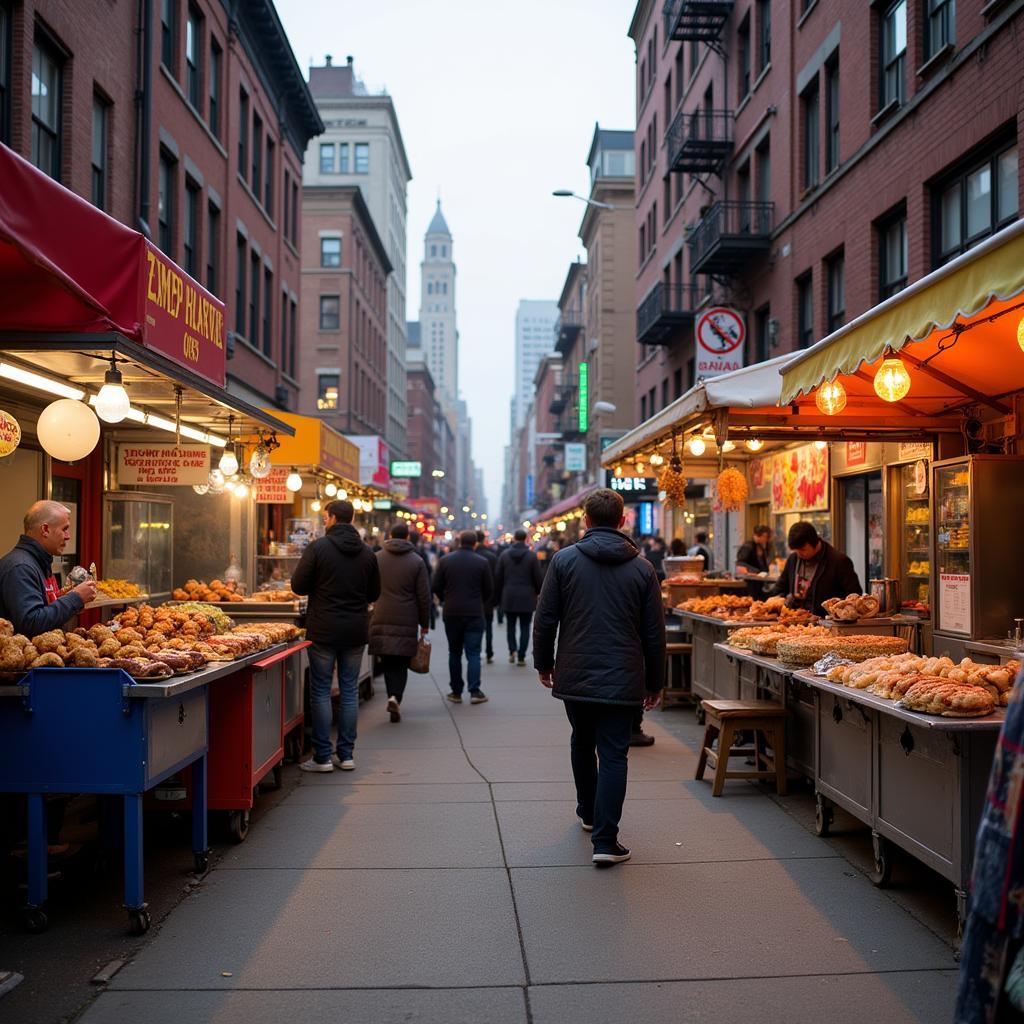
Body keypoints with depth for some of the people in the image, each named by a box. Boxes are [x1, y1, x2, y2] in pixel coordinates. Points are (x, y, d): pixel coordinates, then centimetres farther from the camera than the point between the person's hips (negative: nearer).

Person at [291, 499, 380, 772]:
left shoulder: (318, 547, -9)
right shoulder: (367, 552, 4)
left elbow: (298, 585, -6)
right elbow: (374, 593, 10)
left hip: (324, 630, -4)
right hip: (356, 631, 4)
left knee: (321, 692, 3)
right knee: (350, 691, 10)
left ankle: (322, 757, 5)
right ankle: (346, 755, 13)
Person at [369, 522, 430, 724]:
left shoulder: (376, 558, 5)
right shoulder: (416, 561, 0)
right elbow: (424, 596, 0)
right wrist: (424, 624, 7)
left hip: (381, 619, 1)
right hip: (407, 622, -1)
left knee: (387, 663, 10)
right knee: (401, 664, 5)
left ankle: (393, 697, 5)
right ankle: (396, 697, -12)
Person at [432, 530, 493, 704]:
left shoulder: (445, 560, 0)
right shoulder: (481, 562, -4)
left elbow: (436, 587, 1)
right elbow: (488, 590, 0)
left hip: (451, 613, 2)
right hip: (474, 613, -2)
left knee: (454, 653, 11)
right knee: (473, 653, 2)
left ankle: (456, 692, 12)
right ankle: (474, 691, -6)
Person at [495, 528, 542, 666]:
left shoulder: (504, 555, 0)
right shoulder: (532, 556, -6)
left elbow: (499, 578, 3)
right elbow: (538, 578, -5)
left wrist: (499, 597, 12)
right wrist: (539, 593, 11)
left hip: (509, 597, 1)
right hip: (527, 597, -1)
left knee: (510, 625, 14)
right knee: (525, 627, 5)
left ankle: (512, 650, -4)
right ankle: (521, 656, 3)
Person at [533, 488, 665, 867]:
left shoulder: (564, 560, -4)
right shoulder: (641, 568, 0)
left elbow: (545, 619, -2)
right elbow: (654, 632, 2)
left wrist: (544, 663, 12)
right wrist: (654, 682, 11)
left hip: (574, 675, 1)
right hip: (622, 679, -1)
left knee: (582, 742, 22)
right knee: (613, 754, 1)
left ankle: (588, 813, 39)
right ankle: (605, 840, -5)